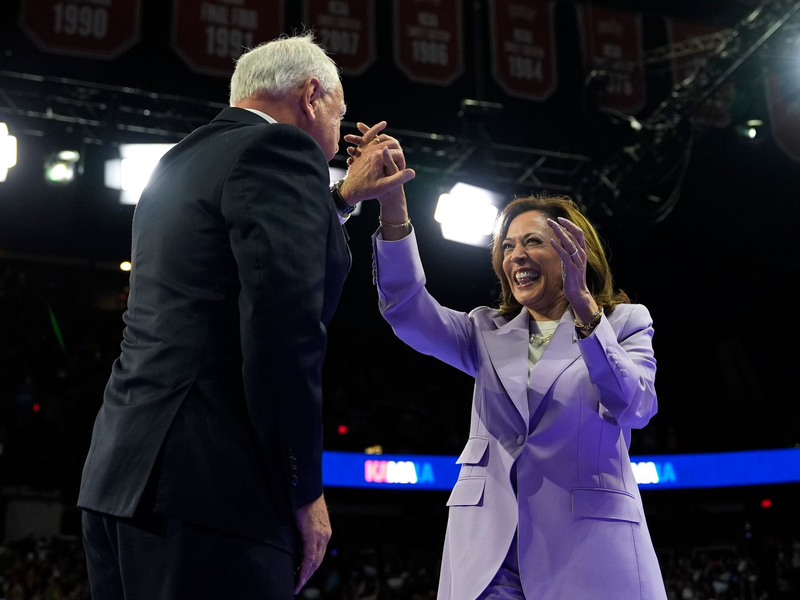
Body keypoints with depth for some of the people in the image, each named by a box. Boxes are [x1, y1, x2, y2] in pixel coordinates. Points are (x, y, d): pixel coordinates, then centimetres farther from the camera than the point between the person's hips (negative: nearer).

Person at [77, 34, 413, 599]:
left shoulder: (179, 163, 20)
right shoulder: (281, 150, -7)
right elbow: (284, 324, -17)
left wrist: (341, 199, 36)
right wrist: (305, 490, -11)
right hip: (210, 488, -9)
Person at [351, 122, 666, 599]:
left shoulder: (625, 323, 8)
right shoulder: (488, 332, 17)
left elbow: (633, 407, -11)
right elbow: (409, 309, -1)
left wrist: (583, 305, -23)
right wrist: (393, 209, -14)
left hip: (590, 547, -2)